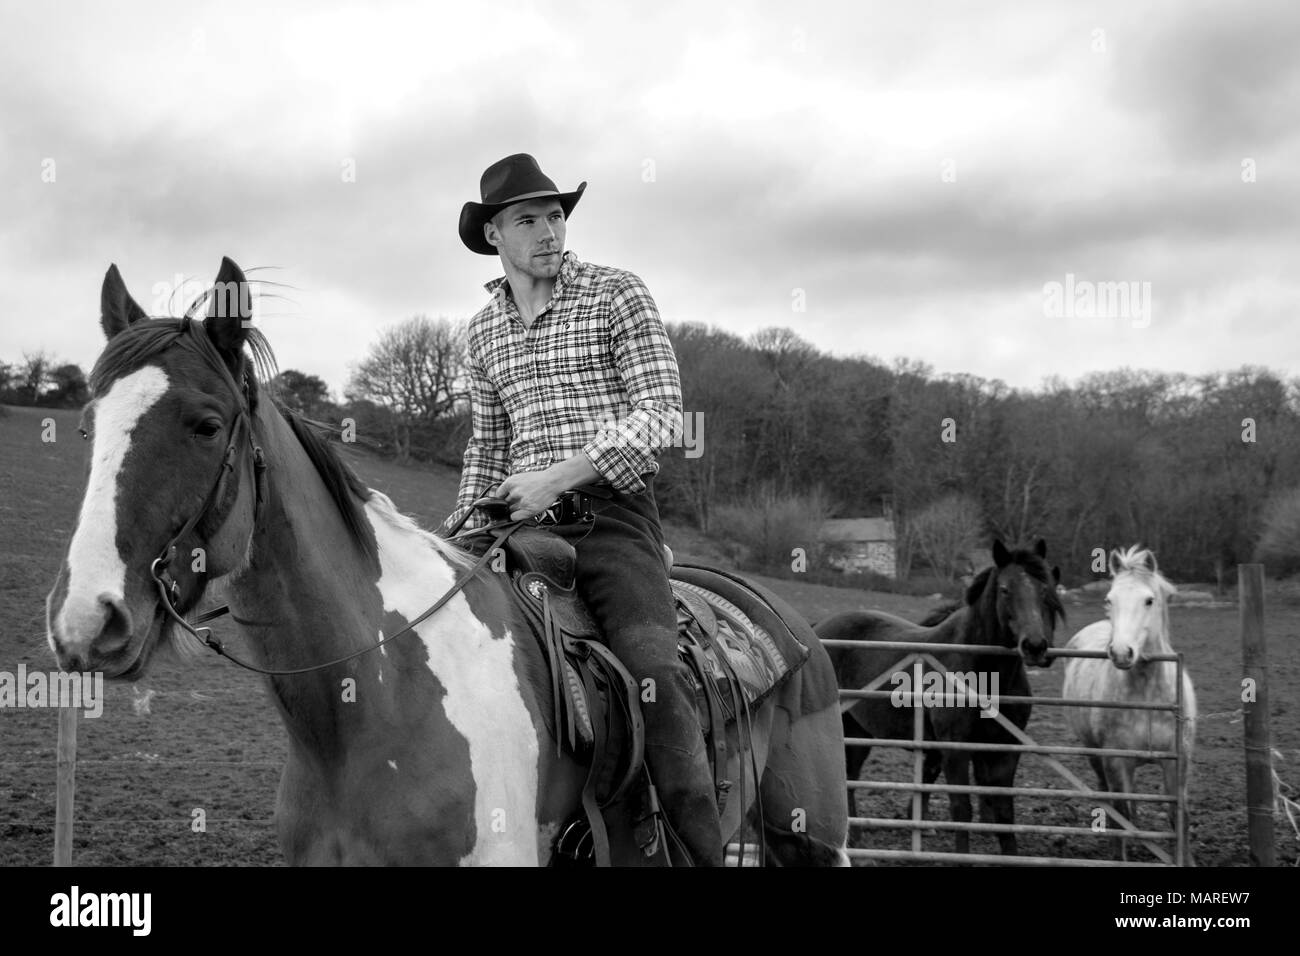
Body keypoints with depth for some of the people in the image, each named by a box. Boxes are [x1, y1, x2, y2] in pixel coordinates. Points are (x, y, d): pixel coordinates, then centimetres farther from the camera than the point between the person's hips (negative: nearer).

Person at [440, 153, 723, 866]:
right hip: (522, 516, 5)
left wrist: (560, 477, -16)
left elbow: (660, 412, -7)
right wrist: (465, 519, 9)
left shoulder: (617, 295, 1)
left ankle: (704, 851, -24)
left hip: (611, 509, -5)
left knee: (654, 672, -27)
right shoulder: (483, 330, 16)